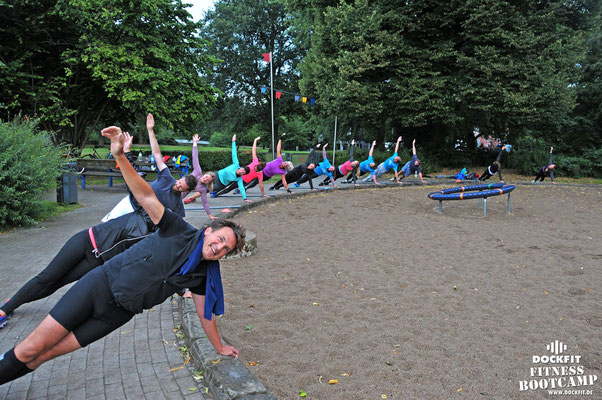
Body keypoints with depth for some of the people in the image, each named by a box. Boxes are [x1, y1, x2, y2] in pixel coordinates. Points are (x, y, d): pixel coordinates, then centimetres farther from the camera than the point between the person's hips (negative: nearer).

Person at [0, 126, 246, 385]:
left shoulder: (203, 275, -3)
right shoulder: (182, 232, -13)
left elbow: (205, 313, 8)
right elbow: (145, 196, -20)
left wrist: (219, 347, 13)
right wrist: (120, 155, -33)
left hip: (118, 313, 3)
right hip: (101, 284, -2)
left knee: (44, 355, 0)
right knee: (32, 347, -1)